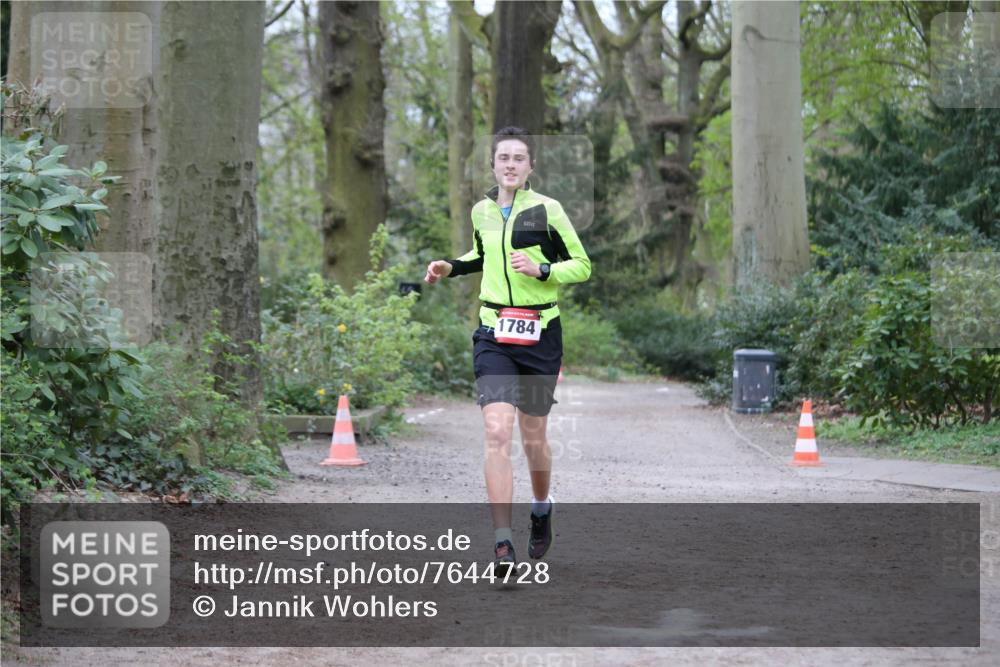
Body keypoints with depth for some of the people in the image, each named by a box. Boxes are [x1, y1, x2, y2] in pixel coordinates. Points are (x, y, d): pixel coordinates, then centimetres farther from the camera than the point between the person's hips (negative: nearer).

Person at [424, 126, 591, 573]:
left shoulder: (547, 210, -5)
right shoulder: (481, 211, 8)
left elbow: (582, 266, -1)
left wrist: (540, 270, -16)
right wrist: (449, 267, 12)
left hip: (539, 334, -2)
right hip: (493, 334, 2)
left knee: (533, 437, 10)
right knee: (497, 434, -15)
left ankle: (542, 510, 41)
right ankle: (503, 543, -18)